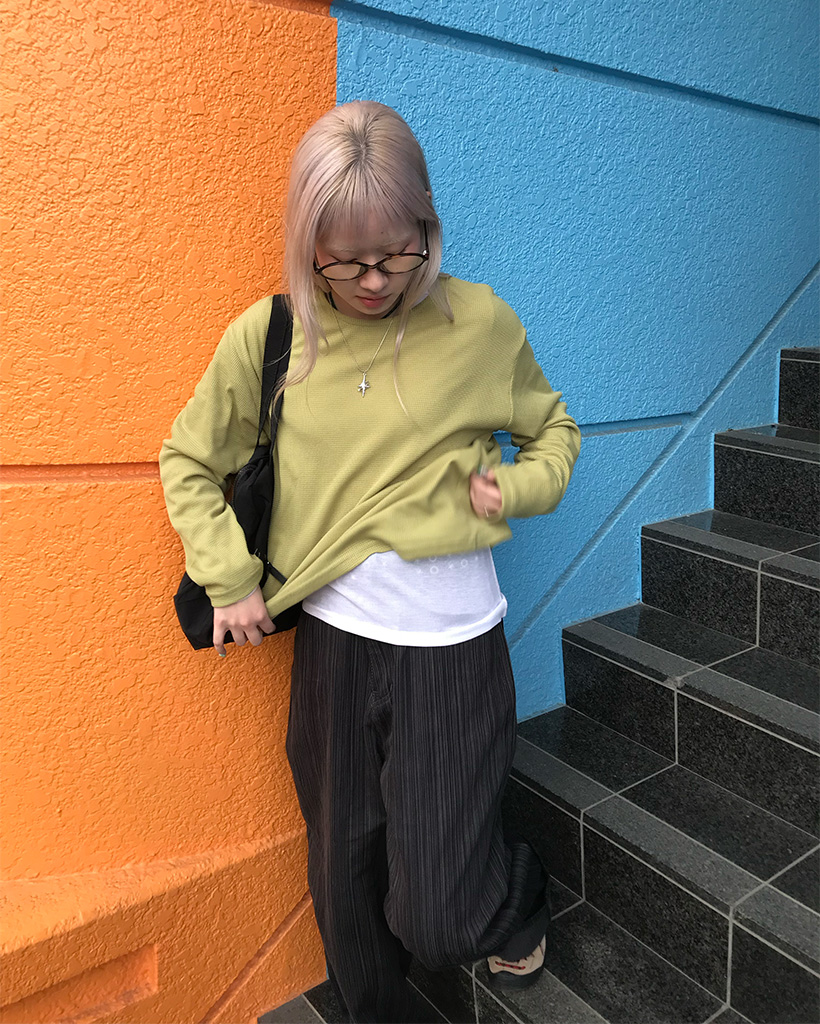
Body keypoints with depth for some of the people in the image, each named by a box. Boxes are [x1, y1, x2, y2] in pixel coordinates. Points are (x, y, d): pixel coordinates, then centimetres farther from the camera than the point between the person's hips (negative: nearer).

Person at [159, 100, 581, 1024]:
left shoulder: (481, 322, -5)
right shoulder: (266, 335, -3)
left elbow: (554, 430, 11)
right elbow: (187, 462, 9)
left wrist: (519, 487, -9)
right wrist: (229, 579, -1)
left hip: (455, 646, -2)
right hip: (331, 642, 3)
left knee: (438, 913, 0)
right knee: (345, 878, 18)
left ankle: (522, 898, 37)